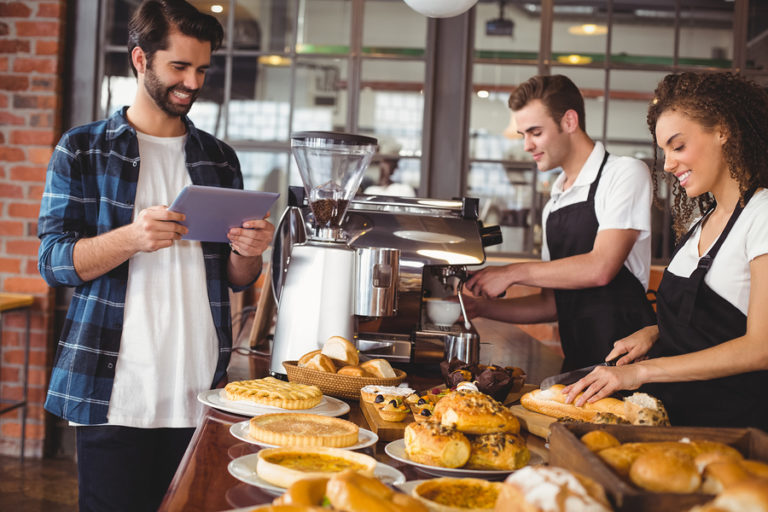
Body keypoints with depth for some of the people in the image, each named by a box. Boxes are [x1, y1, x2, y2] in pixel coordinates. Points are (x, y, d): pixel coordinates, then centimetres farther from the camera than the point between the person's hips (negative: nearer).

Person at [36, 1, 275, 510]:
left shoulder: (220, 159, 14)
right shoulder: (82, 150, 5)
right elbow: (54, 261, -2)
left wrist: (247, 252, -7)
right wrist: (132, 238, -19)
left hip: (200, 392, 3)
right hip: (115, 393, -2)